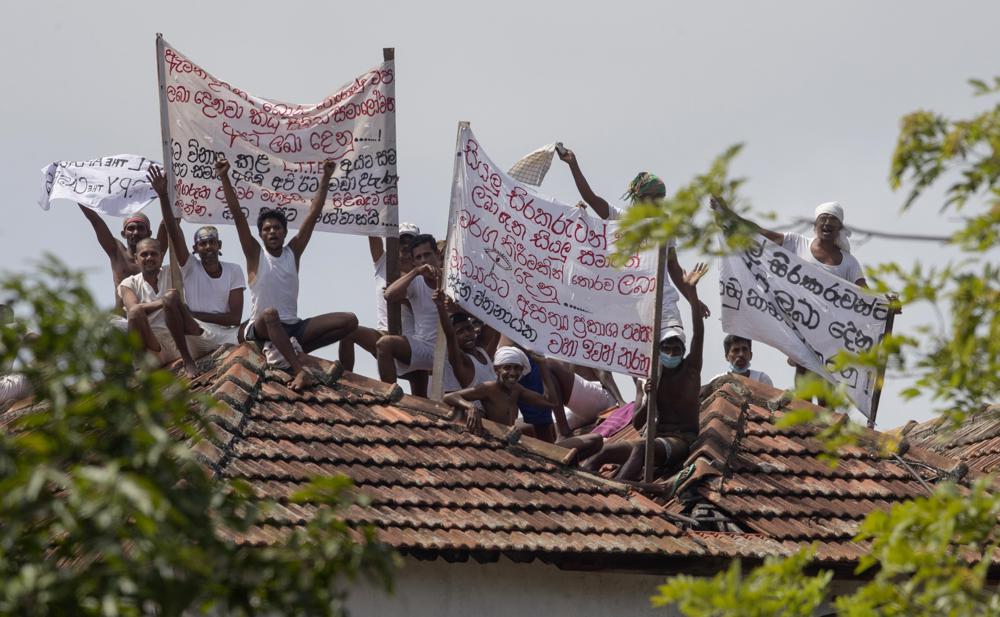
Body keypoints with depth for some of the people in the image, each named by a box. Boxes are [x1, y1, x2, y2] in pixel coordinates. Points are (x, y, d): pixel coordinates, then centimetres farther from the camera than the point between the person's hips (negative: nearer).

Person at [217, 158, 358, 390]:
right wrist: (224, 178, -13)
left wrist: (326, 179, 2)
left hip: (293, 327, 4)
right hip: (261, 328, -4)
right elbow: (237, 215, -6)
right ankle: (300, 370, -51)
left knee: (349, 320, -11)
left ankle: (292, 351, -13)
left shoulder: (293, 252, 11)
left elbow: (313, 214, 8)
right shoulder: (255, 255, 3)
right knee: (270, 313, -42)